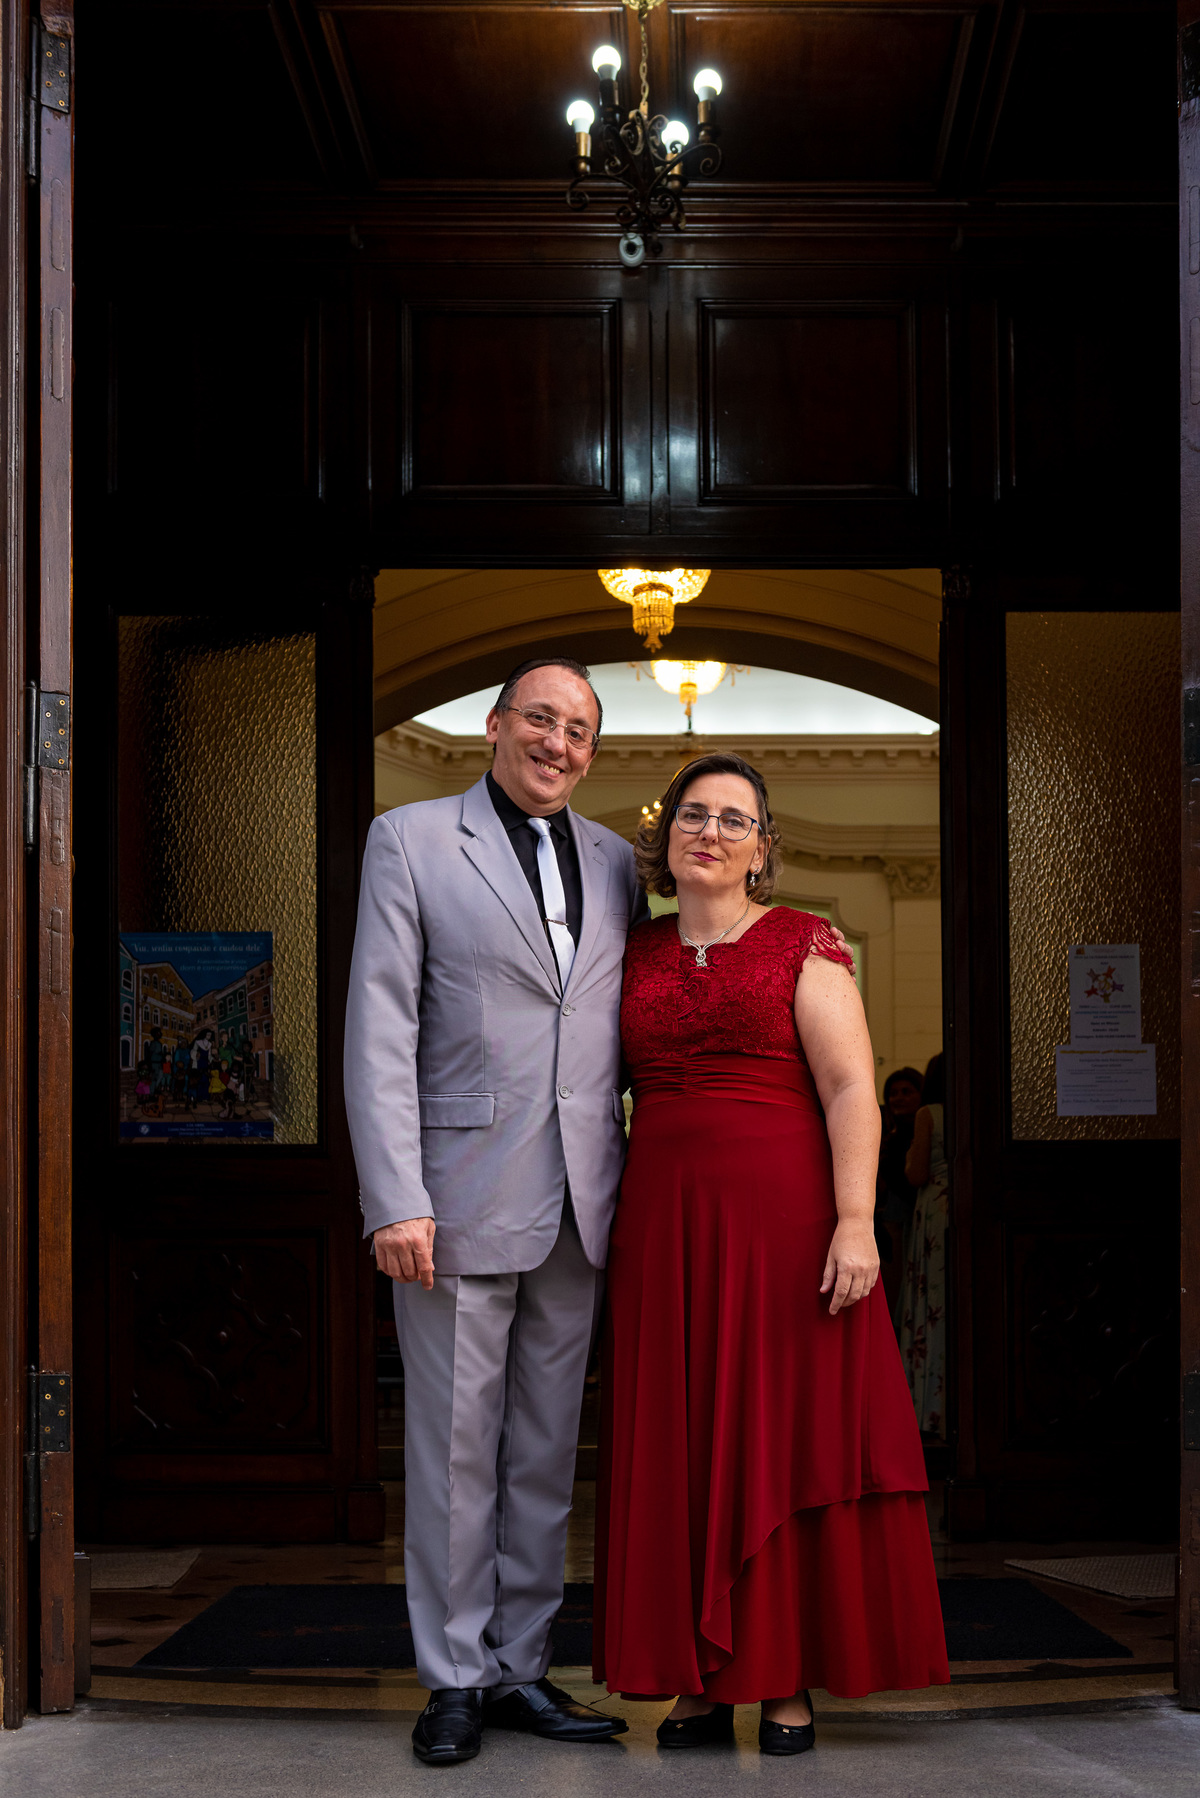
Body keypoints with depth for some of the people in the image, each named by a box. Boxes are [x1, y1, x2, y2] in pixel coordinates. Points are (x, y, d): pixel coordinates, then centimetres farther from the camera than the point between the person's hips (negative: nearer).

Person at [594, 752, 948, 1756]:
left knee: (785, 1438, 0)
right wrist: (607, 1229, 6)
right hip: (663, 1225, 4)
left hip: (782, 1218, -4)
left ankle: (788, 1683, 9)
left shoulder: (803, 945, 0)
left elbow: (850, 1089, -8)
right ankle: (700, 1680, 13)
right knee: (678, 1449, 5)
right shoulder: (635, 956, 12)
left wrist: (854, 1223, -18)